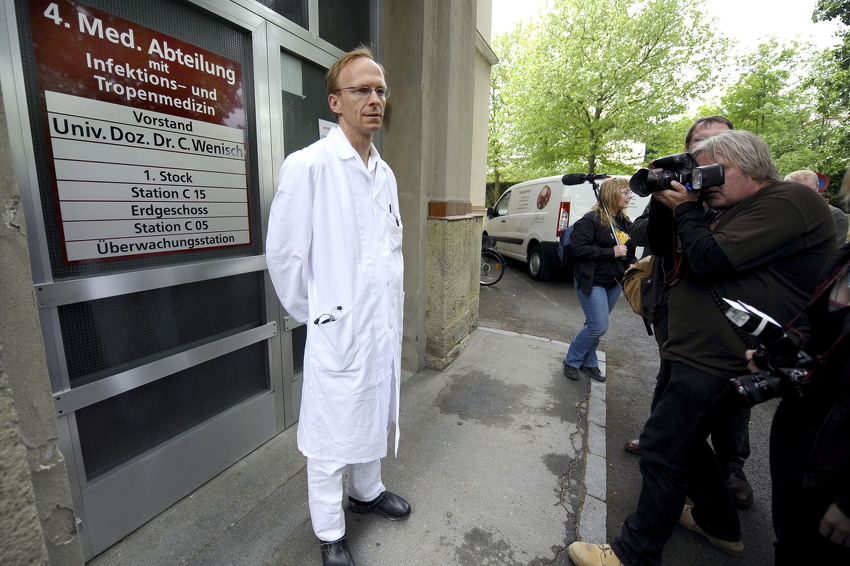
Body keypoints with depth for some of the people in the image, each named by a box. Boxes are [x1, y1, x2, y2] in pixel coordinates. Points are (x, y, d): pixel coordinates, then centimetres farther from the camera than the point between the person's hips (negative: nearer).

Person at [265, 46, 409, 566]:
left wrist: (392, 316, 13)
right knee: (332, 436, 11)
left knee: (375, 416, 24)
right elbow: (284, 254, -11)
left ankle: (368, 491, 50)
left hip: (386, 327, 7)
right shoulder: (309, 165, -13)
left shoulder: (385, 173, 9)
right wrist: (314, 312, -1)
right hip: (340, 329, -7)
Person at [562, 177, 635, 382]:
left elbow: (630, 250, 18)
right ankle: (571, 361, 13)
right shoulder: (591, 220, -14)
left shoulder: (625, 222, 8)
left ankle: (589, 363, 31)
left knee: (596, 325, 14)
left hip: (614, 283, 7)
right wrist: (611, 252, -20)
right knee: (598, 326, -7)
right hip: (592, 281, -7)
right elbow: (579, 249, -20)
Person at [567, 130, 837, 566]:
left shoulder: (787, 203, -11)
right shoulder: (730, 212, 19)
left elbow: (708, 258, -22)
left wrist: (685, 207, -7)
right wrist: (664, 201, 3)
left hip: (717, 363, -10)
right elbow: (662, 246, 18)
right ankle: (719, 525, 43)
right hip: (696, 351, 10)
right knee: (683, 439, 22)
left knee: (663, 447, -5)